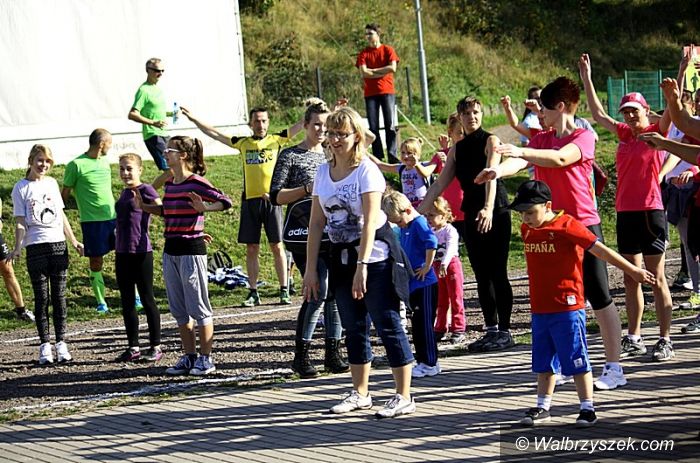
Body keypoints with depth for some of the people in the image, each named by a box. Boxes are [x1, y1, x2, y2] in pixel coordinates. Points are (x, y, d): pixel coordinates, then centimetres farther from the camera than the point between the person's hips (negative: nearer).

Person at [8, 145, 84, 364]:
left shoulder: (51, 183, 12)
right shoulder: (21, 188, 0)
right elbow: (20, 222, -3)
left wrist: (74, 242, 19)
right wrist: (17, 248, -15)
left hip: (58, 243, 4)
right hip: (36, 247, -4)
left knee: (59, 296, 4)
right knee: (41, 297, 0)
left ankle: (61, 343, 7)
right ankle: (45, 346, 3)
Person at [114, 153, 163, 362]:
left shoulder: (145, 190, -8)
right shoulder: (125, 193, 14)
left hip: (141, 253, -8)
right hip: (122, 253, 8)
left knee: (146, 299, -1)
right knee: (127, 302, 9)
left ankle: (156, 347, 6)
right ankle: (133, 347, 16)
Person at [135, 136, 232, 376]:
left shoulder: (197, 183, -12)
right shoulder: (170, 184, 11)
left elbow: (225, 201, -18)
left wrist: (204, 207, -34)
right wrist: (143, 207, 17)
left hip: (191, 250, -8)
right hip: (171, 250, 8)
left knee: (198, 307, -1)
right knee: (178, 309, 11)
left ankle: (206, 358, 6)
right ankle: (189, 357, 20)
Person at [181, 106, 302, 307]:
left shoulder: (276, 140, 5)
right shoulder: (243, 143, 10)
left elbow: (298, 126, 2)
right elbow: (214, 134, 14)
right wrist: (193, 118, 12)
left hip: (271, 199, -2)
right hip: (250, 200, 2)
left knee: (277, 246, 0)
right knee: (251, 248, 4)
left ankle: (284, 290, 5)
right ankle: (253, 292, 10)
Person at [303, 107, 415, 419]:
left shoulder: (367, 170, -13)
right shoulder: (323, 172, 6)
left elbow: (370, 220, -20)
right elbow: (317, 222, 8)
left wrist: (362, 266, -26)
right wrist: (311, 268, 4)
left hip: (375, 257, -6)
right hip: (342, 257, 6)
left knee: (387, 325, -5)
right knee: (354, 328, 13)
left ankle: (404, 397, -1)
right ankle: (360, 393, 24)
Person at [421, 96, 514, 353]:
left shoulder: (490, 141, -7)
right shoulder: (457, 149, 12)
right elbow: (440, 183, 14)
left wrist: (488, 208, -37)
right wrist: (418, 211, 8)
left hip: (495, 212, -6)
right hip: (471, 213, 6)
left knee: (497, 273, -5)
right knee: (482, 275, 8)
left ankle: (504, 331, -1)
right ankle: (491, 329, 13)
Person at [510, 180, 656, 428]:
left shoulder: (567, 226, -13)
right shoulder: (527, 230, 7)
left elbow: (600, 250, -11)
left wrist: (633, 271, -8)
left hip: (568, 308, -7)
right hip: (539, 310, 7)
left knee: (577, 360, -1)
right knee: (543, 361, 13)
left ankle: (588, 408, 5)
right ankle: (542, 407, 22)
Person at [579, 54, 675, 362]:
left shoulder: (656, 132, -2)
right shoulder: (625, 134, 12)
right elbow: (598, 114, 21)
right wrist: (586, 77, 21)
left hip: (650, 212, -6)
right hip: (625, 213, 6)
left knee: (656, 279, -3)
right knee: (630, 279, 9)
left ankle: (665, 341, 1)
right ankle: (634, 339, 15)